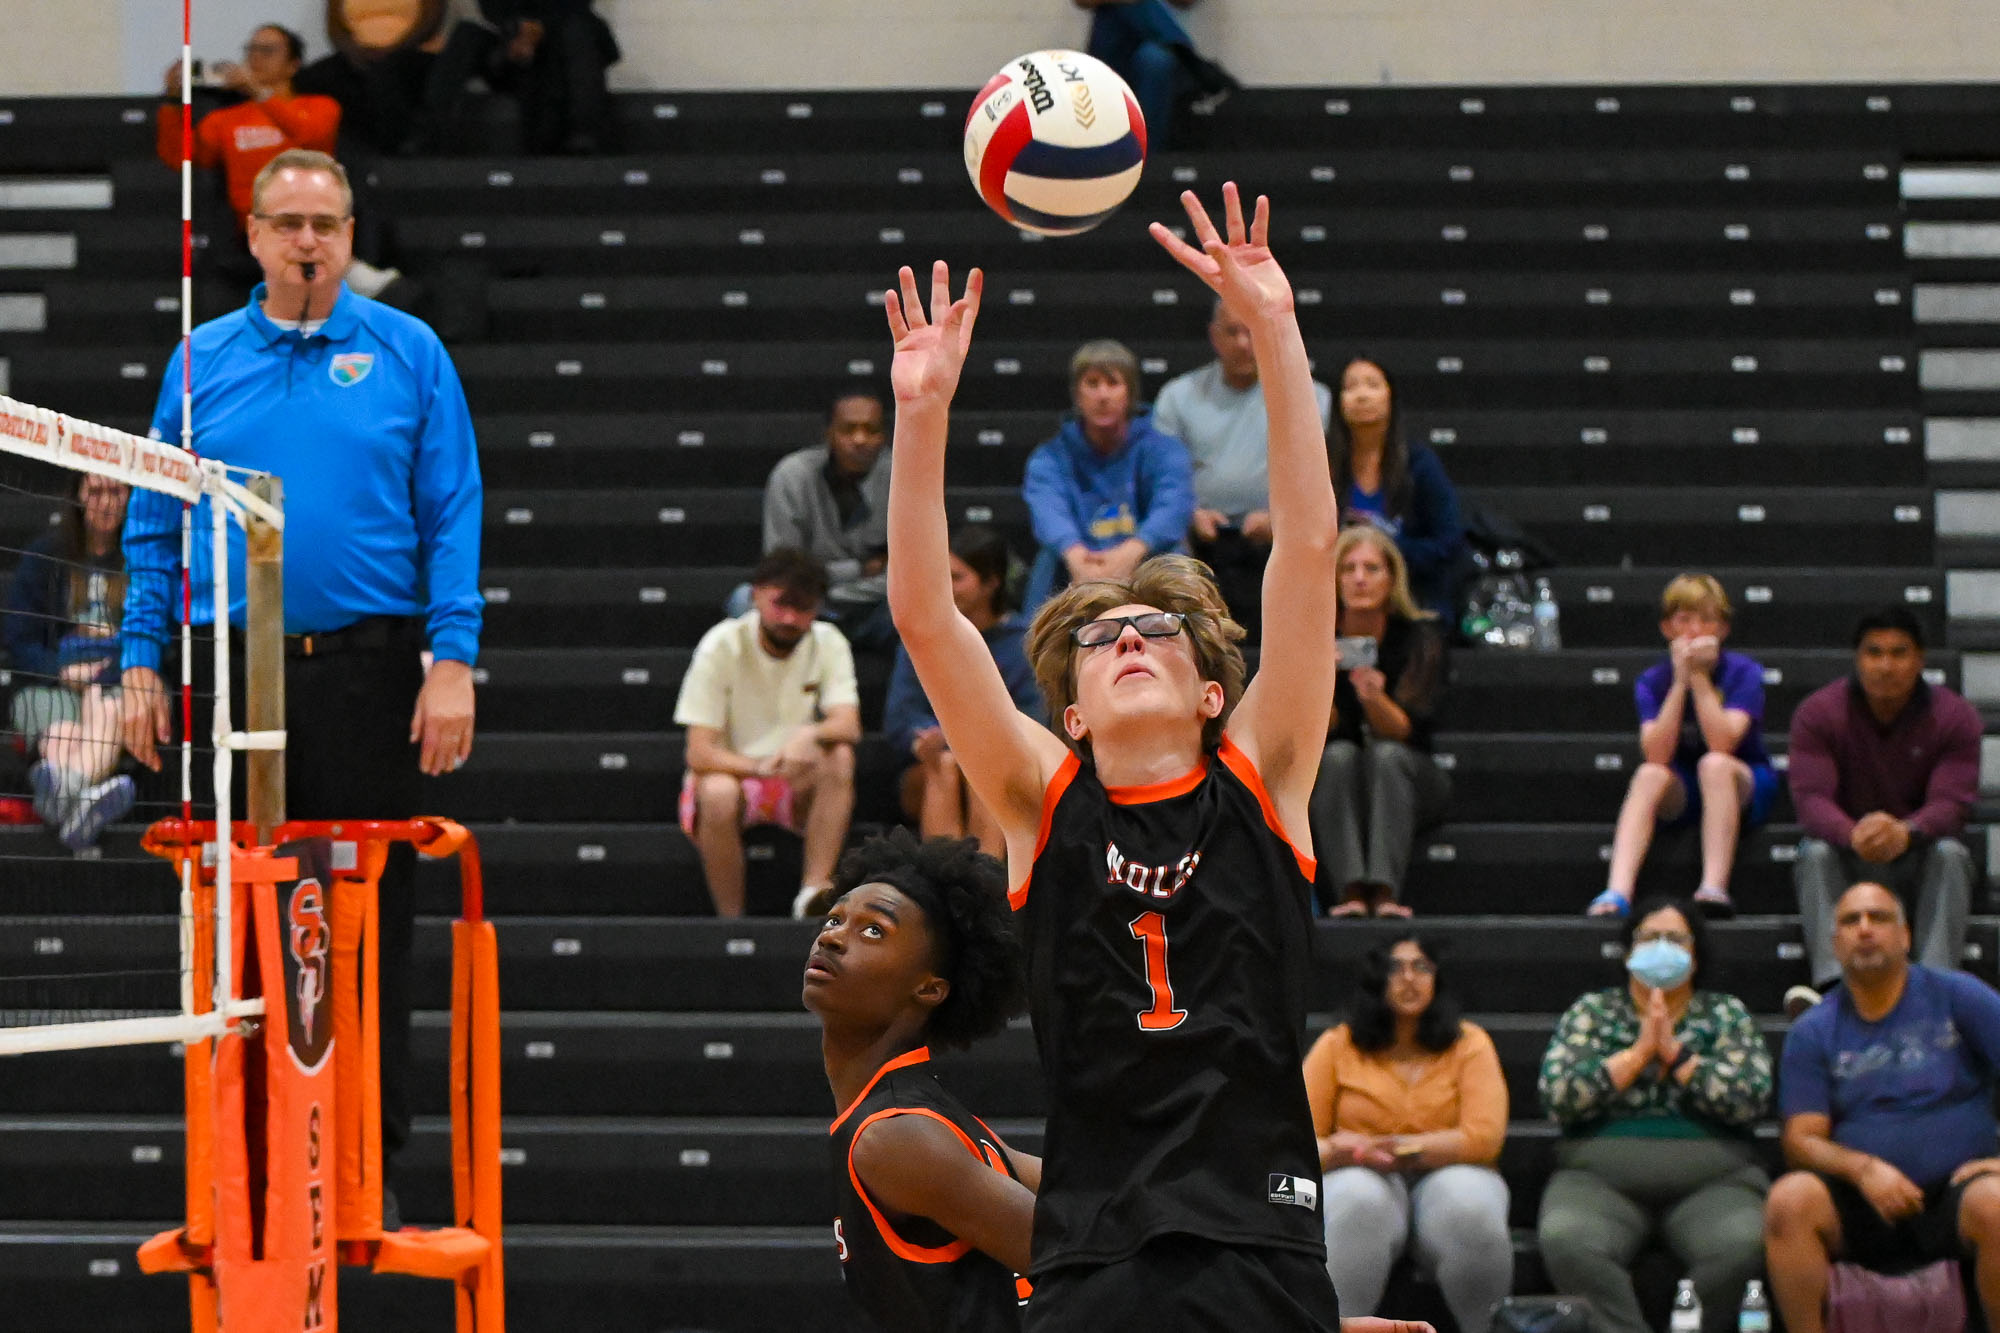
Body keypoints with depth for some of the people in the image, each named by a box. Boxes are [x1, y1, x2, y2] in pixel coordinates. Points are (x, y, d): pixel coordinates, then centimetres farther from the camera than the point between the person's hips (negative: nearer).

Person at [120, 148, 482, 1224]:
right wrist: (141, 662, 3)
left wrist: (453, 663, -9)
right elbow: (155, 527, 11)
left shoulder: (408, 355, 4)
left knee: (369, 921, 1)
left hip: (366, 668, -2)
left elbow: (453, 518, 0)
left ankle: (366, 1159, 8)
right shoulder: (202, 362, 10)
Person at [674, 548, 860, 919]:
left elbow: (848, 726, -17)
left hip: (798, 784, 3)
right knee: (718, 794, -37)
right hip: (732, 773, -3)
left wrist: (810, 735, -41)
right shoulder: (722, 646, -14)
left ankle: (813, 894, -32)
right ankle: (731, 919, -23)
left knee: (839, 757, -28)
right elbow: (700, 754, -18)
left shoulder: (828, 643, -4)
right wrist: (762, 767, -36)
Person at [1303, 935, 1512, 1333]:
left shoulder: (1469, 1043, 7)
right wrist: (1336, 1151, -19)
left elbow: (1484, 1138, -5)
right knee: (1357, 1203, -38)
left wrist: (1399, 1149, -12)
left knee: (1472, 1209, -37)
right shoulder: (1336, 1046, 8)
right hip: (1367, 1181, 0)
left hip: (1448, 1176, 0)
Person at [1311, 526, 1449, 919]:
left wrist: (1373, 698, -38)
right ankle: (1350, 891, -45)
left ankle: (1384, 891, -45)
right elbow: (1319, 729, -13)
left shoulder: (1419, 638, -7)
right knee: (1339, 755, -32)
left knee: (1386, 755, -33)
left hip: (1405, 781, -1)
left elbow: (1403, 731, -16)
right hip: (1331, 784, 1)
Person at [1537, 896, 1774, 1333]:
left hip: (1710, 1179, 0)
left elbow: (1751, 1099, -2)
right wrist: (1639, 1052, -2)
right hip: (1601, 1177, 0)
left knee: (1741, 1244, -34)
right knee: (1566, 1241, -34)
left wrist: (1675, 1052, -4)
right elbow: (1558, 1095, 0)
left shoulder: (1727, 1015, 16)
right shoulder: (1591, 1012, 17)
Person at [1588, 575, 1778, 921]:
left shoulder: (1743, 672, -9)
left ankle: (1714, 889, -44)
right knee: (1649, 775, -29)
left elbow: (1722, 743, -25)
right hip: (1683, 793, 2)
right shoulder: (1652, 681, -3)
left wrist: (1699, 677, -23)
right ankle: (1618, 892, -45)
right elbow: (1656, 753, -20)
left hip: (1744, 789, -2)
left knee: (1714, 764, -33)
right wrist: (1680, 681, -23)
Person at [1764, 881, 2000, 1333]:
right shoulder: (1813, 1033, 11)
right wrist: (1863, 1169, -17)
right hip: (1863, 1205, 2)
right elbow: (1801, 1140, 3)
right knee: (1790, 1199, -30)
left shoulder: (1954, 996, 6)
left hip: (1958, 1186, -2)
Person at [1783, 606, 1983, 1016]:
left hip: (1917, 859, 0)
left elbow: (1951, 802, -18)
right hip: (1846, 862, 0)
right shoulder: (1817, 713, -7)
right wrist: (1854, 835, -43)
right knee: (1815, 854, -31)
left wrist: (1906, 832, -43)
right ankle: (1832, 987, -50)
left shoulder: (1955, 717, -6)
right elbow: (1811, 798, -19)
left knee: (1950, 854, -31)